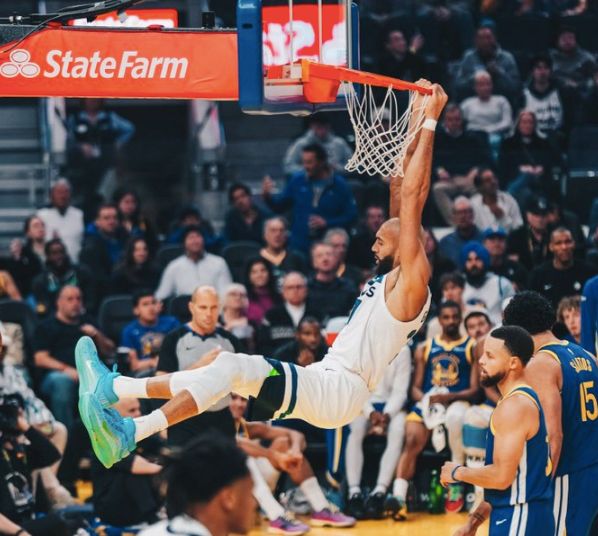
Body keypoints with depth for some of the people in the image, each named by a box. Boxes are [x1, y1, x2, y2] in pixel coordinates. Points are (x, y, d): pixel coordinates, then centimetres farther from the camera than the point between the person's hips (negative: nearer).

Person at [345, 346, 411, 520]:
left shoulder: (402, 350, -2)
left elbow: (400, 391, -6)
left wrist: (386, 415, -23)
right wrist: (371, 413, -22)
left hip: (391, 407, 0)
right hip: (362, 405, 0)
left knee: (398, 429, -33)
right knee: (355, 429, -33)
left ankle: (379, 492, -37)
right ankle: (354, 493, -35)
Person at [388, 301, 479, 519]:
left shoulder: (472, 348, 8)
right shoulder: (424, 349, 17)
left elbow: (474, 389, 1)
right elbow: (416, 387, 14)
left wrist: (448, 397, -16)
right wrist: (425, 399, -10)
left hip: (457, 401, -3)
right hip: (427, 401, 3)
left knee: (455, 417, -39)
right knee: (412, 441, -26)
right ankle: (398, 497, -38)